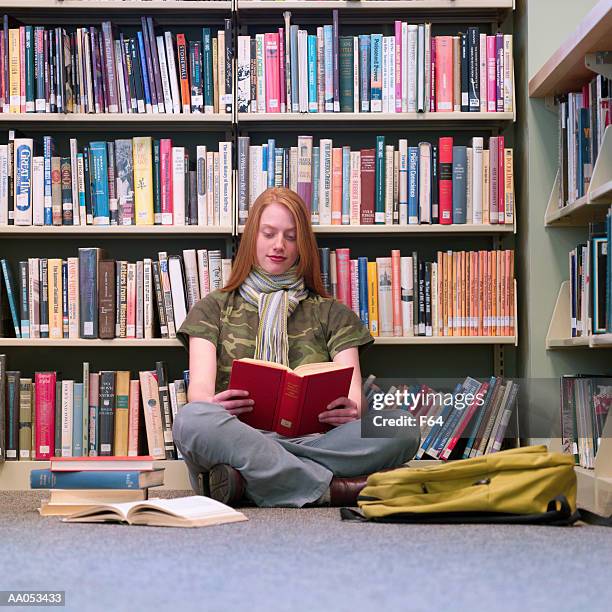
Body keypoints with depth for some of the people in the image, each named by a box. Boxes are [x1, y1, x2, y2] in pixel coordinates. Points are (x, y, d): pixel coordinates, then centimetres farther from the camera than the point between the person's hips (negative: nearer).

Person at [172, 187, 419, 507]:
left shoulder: (332, 314, 23)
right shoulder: (214, 308, 20)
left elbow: (353, 396, 9)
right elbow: (199, 388, 3)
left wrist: (352, 411, -18)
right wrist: (212, 405, -23)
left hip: (311, 440, 1)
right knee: (192, 420, -37)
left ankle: (241, 480, -35)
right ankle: (331, 488, -32)